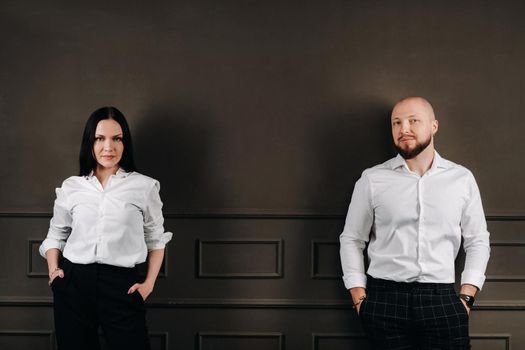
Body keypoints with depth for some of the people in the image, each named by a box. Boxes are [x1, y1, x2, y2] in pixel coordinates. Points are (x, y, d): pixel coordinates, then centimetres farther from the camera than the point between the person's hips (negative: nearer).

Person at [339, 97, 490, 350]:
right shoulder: (372, 179, 3)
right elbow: (352, 240, 8)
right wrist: (359, 298, 1)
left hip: (442, 300, 1)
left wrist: (466, 297, 1)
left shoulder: (462, 179, 6)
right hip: (384, 299, 0)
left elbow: (477, 242, 10)